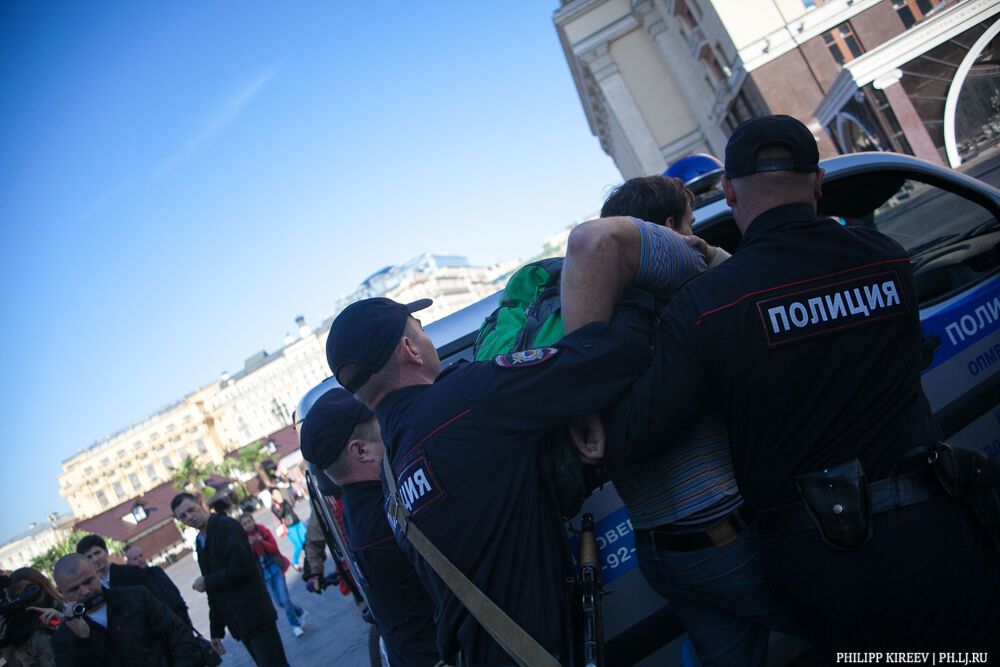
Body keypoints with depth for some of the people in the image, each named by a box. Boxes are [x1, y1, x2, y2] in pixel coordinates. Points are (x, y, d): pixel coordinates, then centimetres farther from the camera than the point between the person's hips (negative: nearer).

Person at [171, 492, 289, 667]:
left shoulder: (227, 526, -9)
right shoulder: (201, 542, 15)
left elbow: (243, 569, -20)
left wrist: (207, 583, -9)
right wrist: (216, 630, 18)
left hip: (254, 615, -8)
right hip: (238, 622, 8)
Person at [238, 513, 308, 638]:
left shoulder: (263, 531, -5)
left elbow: (274, 548, -10)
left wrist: (262, 541, -25)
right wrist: (249, 545, -28)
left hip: (275, 568, -2)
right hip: (262, 573, 2)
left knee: (284, 599, -9)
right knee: (279, 602, 6)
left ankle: (295, 625, 10)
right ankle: (299, 612, 32)